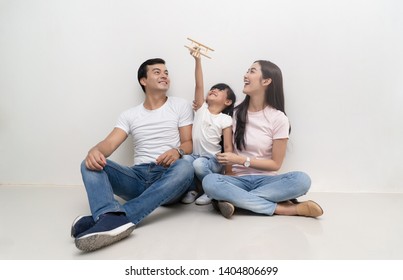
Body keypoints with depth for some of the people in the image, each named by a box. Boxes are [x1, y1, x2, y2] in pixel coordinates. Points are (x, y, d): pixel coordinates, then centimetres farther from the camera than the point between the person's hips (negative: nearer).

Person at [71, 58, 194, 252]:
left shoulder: (181, 106, 10)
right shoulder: (130, 115, 14)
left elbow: (189, 143, 4)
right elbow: (110, 143, 2)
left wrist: (177, 151, -21)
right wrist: (94, 151, -24)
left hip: (168, 178, -2)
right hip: (138, 177, 3)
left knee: (185, 167, -36)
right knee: (90, 164, -18)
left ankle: (118, 217, -47)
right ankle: (111, 217, -49)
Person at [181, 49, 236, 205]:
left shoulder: (225, 120, -3)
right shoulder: (201, 109, 5)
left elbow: (228, 147, -5)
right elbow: (199, 85, -7)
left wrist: (229, 171, -10)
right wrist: (197, 60, -17)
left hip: (213, 160, -3)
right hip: (194, 155, 3)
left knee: (199, 164, -33)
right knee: (185, 160, -29)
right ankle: (192, 189, -2)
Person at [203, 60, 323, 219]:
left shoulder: (278, 119, -5)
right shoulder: (237, 113, 5)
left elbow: (275, 164, -4)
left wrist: (242, 160, -14)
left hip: (266, 180, -2)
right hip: (239, 179, 2)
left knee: (301, 180, -30)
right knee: (209, 182, -31)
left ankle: (234, 199, -26)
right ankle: (284, 208, -25)